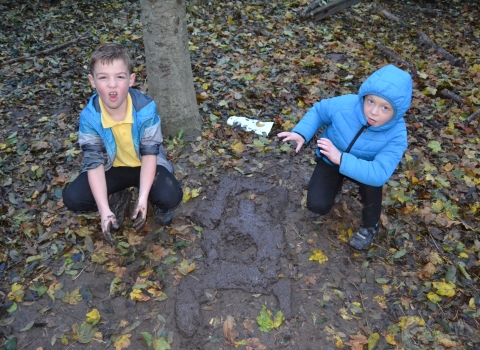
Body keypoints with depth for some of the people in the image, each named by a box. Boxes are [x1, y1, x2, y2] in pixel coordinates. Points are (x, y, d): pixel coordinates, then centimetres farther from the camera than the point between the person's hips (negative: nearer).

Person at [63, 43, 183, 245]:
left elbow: (150, 153, -20)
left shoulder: (145, 108, -26)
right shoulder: (89, 117, -23)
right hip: (111, 167, 2)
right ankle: (118, 198, 11)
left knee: (170, 197, -30)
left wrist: (143, 198, -30)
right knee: (72, 198, -19)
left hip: (145, 165, -2)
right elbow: (95, 164, -22)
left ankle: (156, 202, 10)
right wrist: (104, 211, -32)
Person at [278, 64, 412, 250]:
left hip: (362, 166, -1)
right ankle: (334, 184, 23)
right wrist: (301, 133, -27)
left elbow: (379, 173, -44)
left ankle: (370, 225, -5)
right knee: (317, 205, -14)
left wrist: (341, 159, -51)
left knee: (372, 181, -36)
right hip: (330, 160, 1)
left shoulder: (396, 135, -33)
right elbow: (318, 111, -10)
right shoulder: (345, 104, -30)